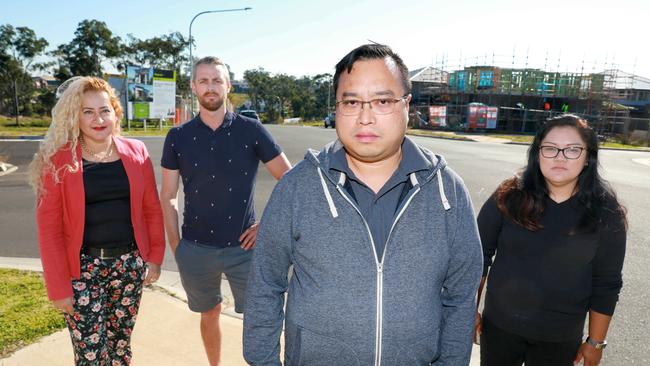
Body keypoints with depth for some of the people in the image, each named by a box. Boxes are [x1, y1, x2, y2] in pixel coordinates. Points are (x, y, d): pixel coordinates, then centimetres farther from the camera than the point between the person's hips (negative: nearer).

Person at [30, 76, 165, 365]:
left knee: (121, 342, 17)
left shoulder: (136, 152, 2)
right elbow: (49, 227, -7)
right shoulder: (58, 160, -7)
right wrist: (58, 286, -8)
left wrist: (155, 256, 1)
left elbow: (152, 209, 6)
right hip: (83, 266, -2)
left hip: (130, 262, 3)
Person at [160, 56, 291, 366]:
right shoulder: (178, 137, 2)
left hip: (243, 247, -2)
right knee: (209, 315, 19)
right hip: (195, 249, 2)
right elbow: (168, 197, 6)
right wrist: (175, 246, 1)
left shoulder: (251, 130, -4)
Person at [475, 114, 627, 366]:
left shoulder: (605, 213, -9)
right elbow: (480, 256, -3)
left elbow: (606, 283, -2)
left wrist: (596, 342, 3)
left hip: (561, 339, 0)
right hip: (499, 325, 1)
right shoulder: (507, 198, -10)